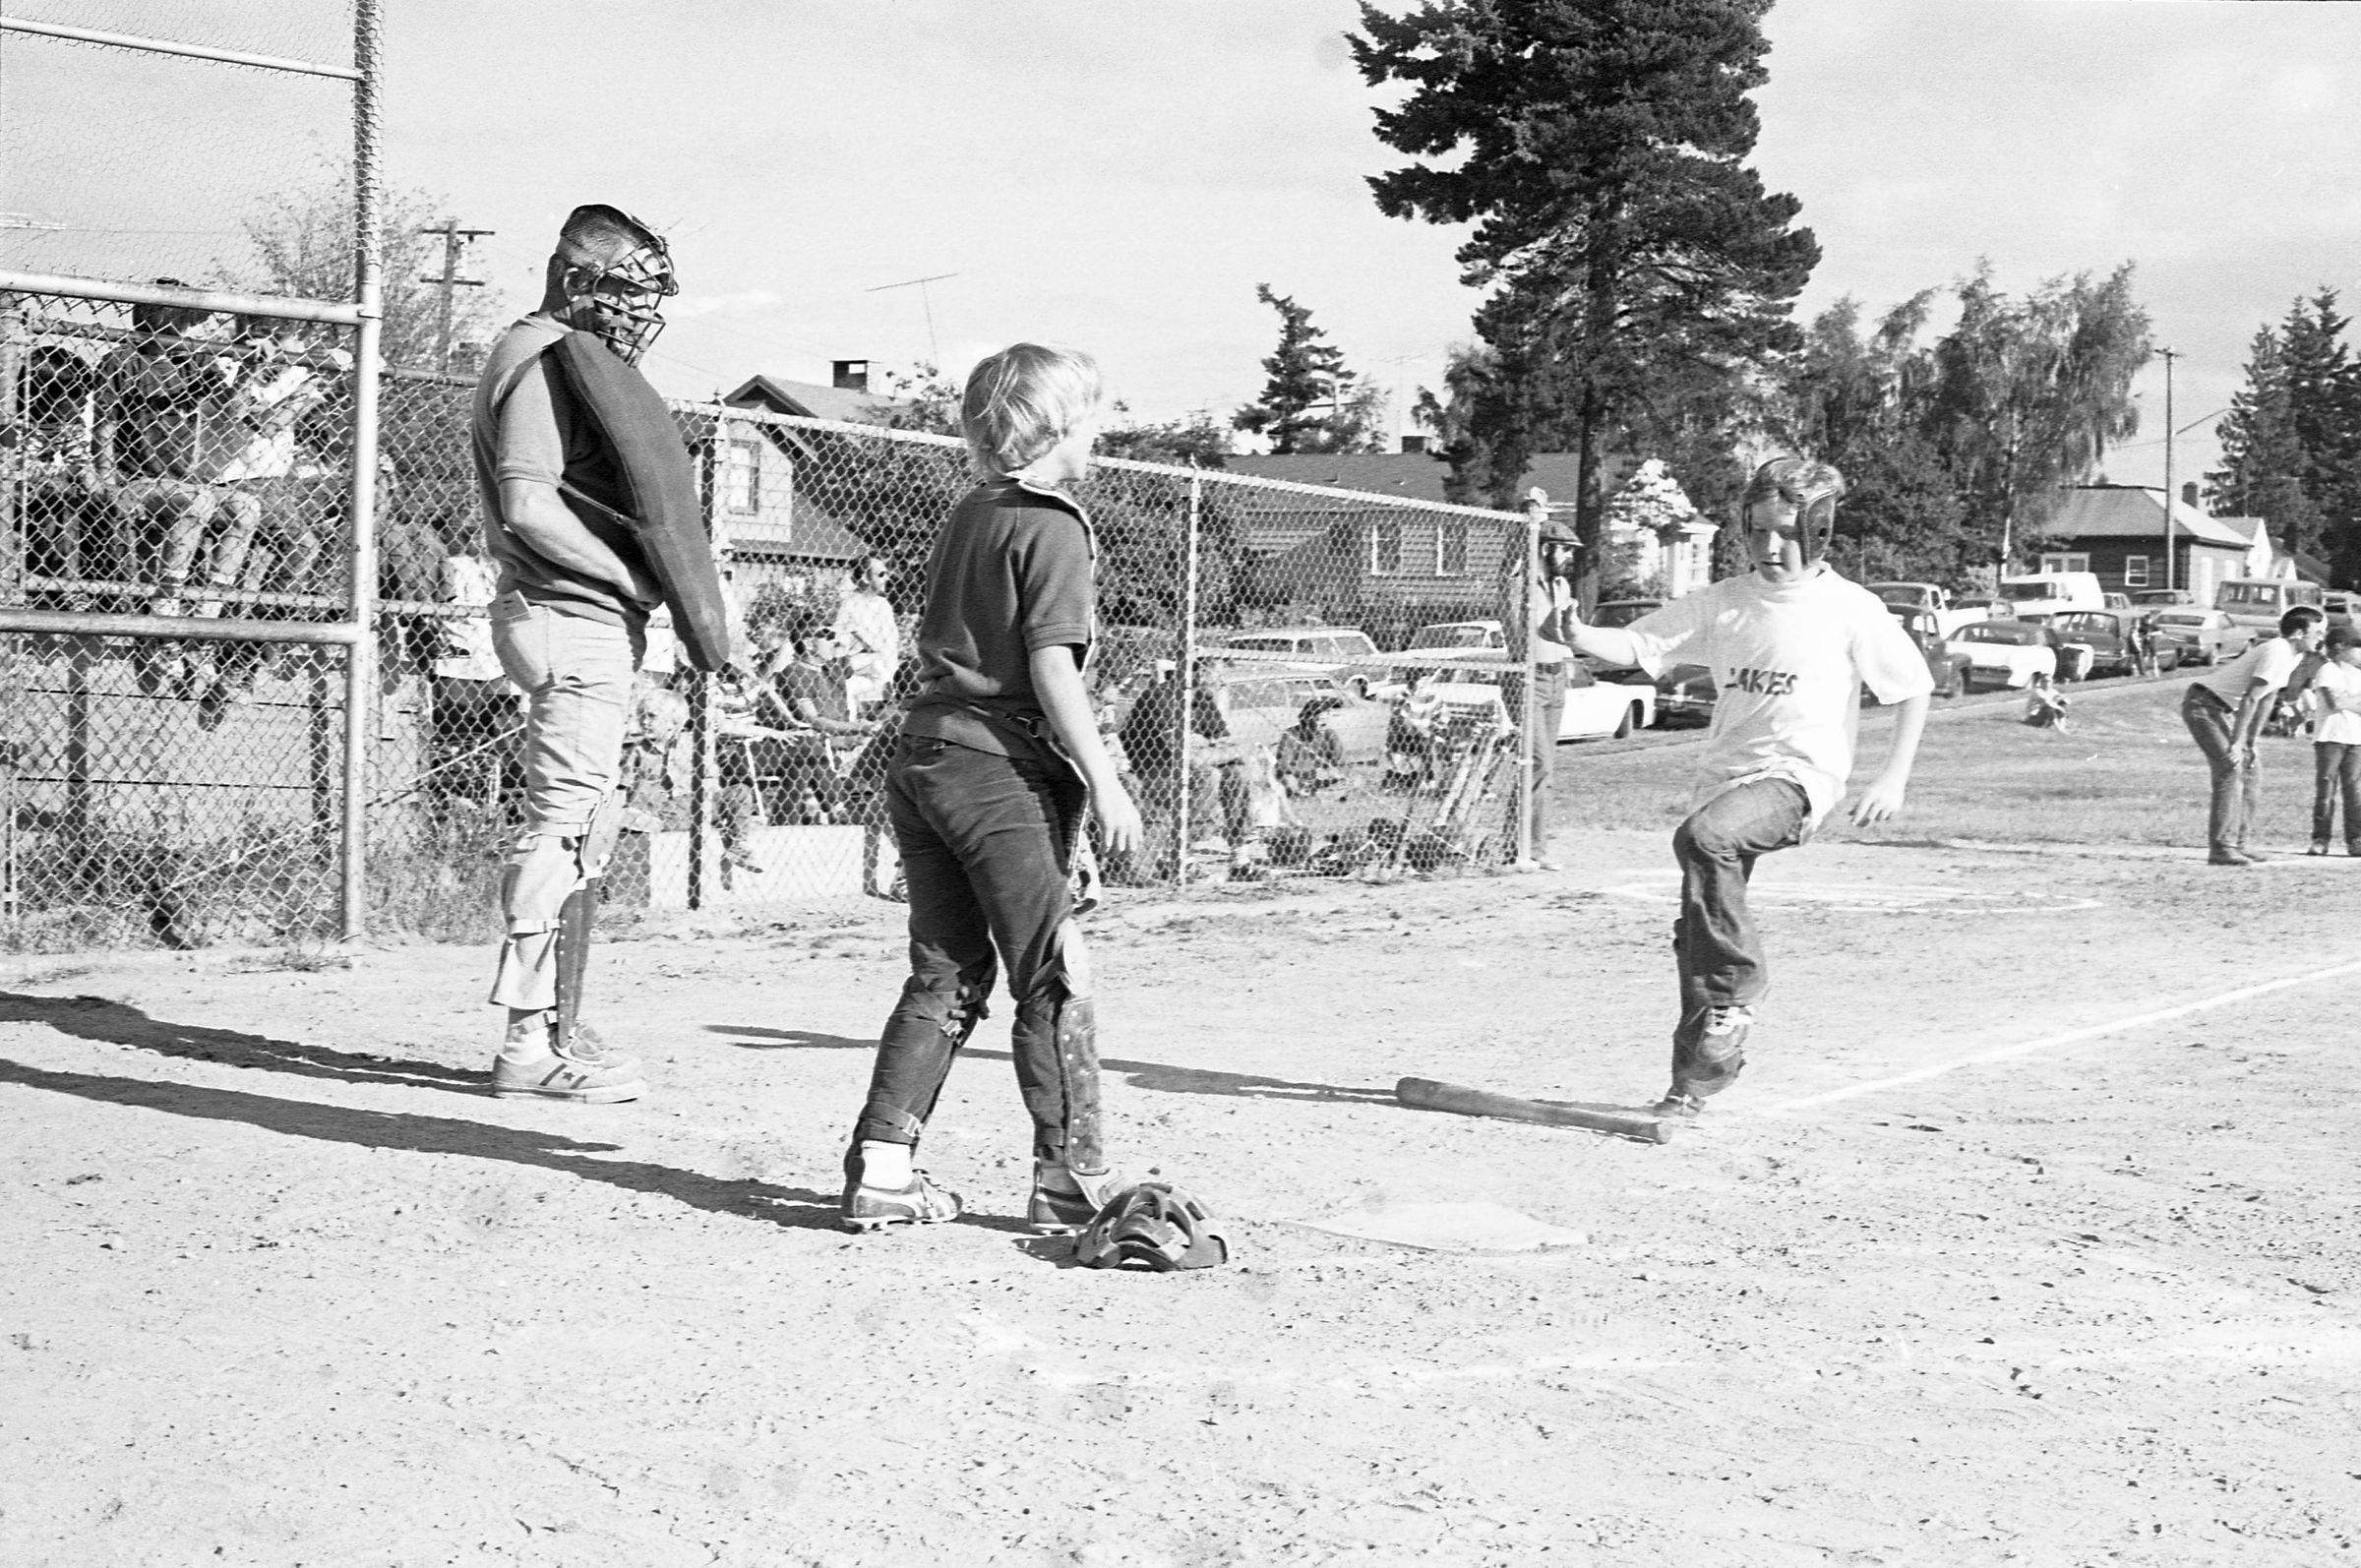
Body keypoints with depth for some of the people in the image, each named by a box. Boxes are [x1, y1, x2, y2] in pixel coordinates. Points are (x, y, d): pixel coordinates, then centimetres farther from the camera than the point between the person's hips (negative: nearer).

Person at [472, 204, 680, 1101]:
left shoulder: (568, 358, 21)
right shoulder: (542, 361, -12)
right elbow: (529, 506, -21)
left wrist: (638, 579, 8)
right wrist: (633, 575, -17)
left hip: (591, 620, 11)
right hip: (573, 618, -11)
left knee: (586, 826, 15)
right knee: (566, 825, -8)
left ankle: (557, 1028, 22)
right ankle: (533, 1044, -4)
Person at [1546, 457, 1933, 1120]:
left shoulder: (1852, 609, -3)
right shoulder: (1723, 603, 6)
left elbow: (1915, 687, 4)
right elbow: (1638, 645, -2)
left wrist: (1894, 777, -3)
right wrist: (1582, 639, -22)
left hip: (1798, 776, -5)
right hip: (1724, 774, 5)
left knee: (1704, 837, -33)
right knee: (1696, 933, 4)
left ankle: (1737, 987, -19)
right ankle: (1698, 1077, 18)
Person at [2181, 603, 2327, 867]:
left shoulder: (2293, 656, 9)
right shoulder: (2276, 652, -22)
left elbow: (2266, 701, 15)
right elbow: (2250, 700, -26)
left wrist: (2251, 743, 14)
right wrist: (2236, 743, -27)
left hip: (2223, 710, 11)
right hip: (2203, 704, -11)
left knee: (2251, 769, 11)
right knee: (2230, 770, -18)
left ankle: (2236, 844, 13)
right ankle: (2221, 849, -20)